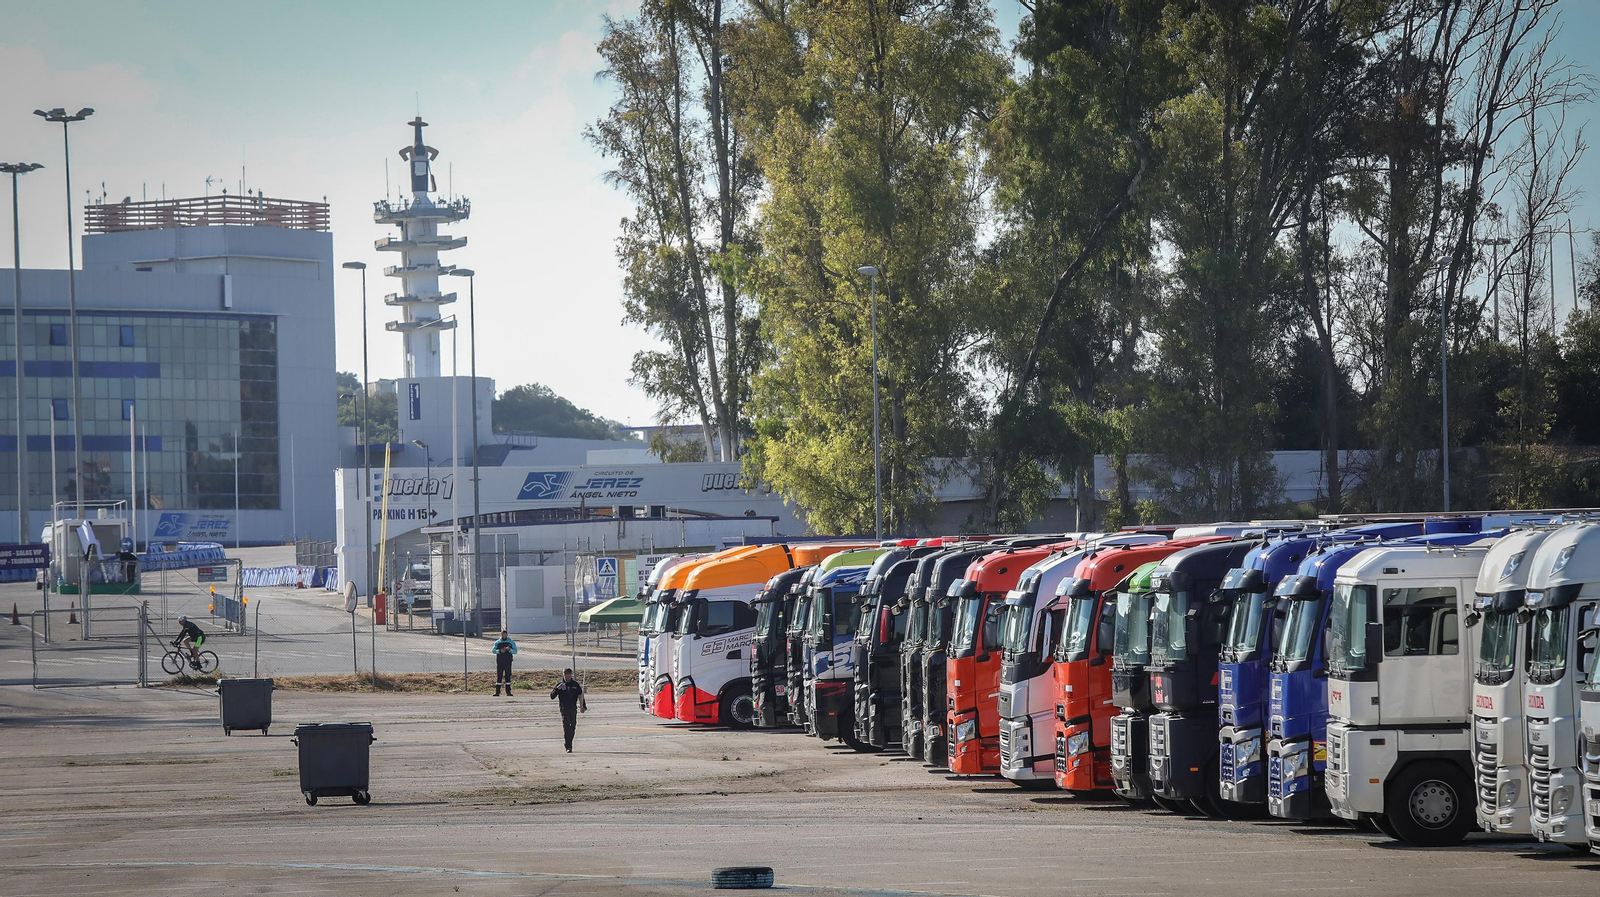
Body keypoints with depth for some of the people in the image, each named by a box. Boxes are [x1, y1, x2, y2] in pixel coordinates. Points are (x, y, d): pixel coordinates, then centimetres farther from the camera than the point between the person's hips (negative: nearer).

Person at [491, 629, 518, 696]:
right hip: (499, 662, 0)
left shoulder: (511, 642, 8)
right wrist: (500, 651, -20)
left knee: (508, 676, -1)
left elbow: (515, 651, 2)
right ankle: (497, 692, -1)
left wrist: (509, 649, -17)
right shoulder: (497, 642, 9)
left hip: (508, 661, 0)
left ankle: (508, 691, 2)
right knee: (499, 676, -2)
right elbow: (493, 650, -2)